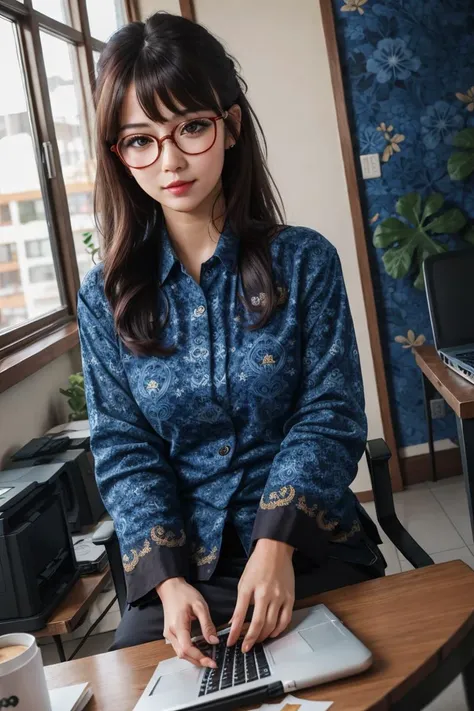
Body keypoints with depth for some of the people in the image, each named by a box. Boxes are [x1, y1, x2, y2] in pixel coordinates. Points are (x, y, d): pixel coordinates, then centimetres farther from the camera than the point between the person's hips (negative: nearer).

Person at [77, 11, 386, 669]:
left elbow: (330, 415, -7)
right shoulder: (106, 296, 1)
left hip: (313, 552, -1)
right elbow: (125, 451, -2)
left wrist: (277, 544, -21)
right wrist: (167, 579, -16)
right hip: (181, 568, 1)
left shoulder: (304, 262, -3)